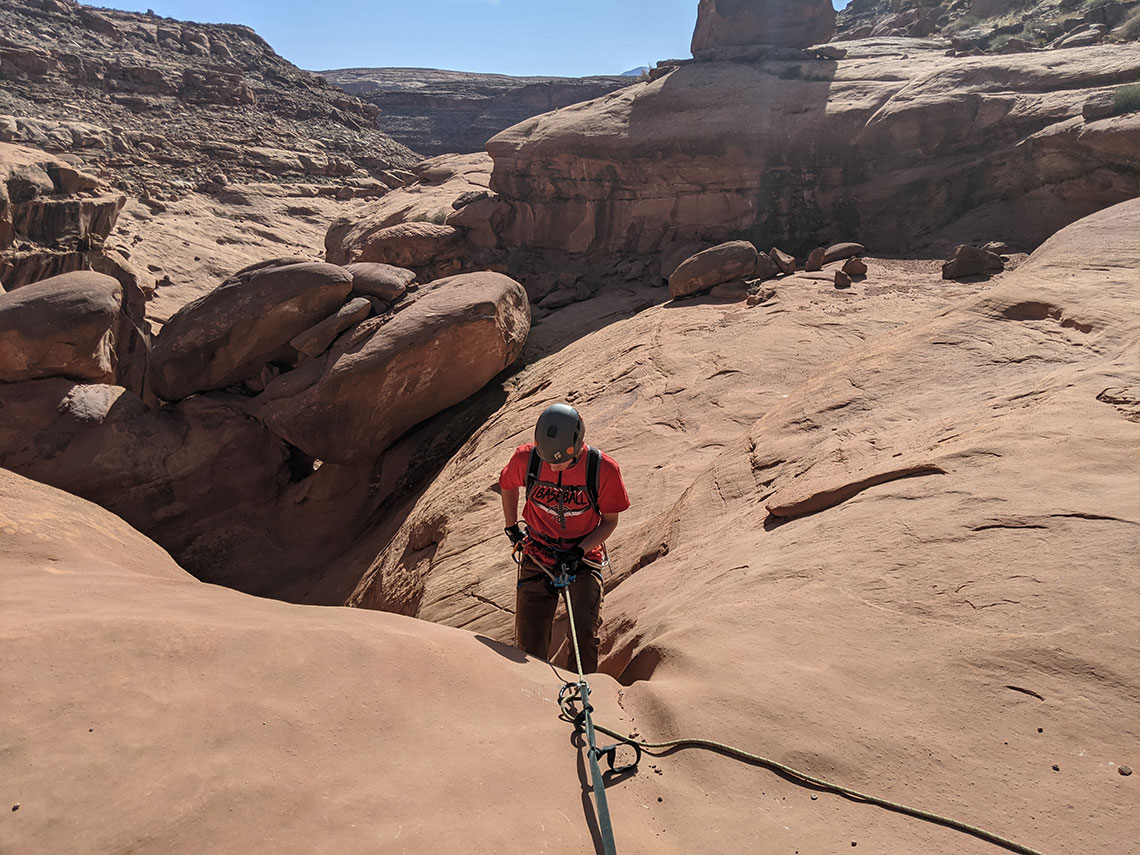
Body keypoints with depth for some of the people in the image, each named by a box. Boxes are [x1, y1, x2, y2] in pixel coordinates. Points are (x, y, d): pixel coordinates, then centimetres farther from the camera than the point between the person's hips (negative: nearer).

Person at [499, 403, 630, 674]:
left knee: (585, 636, -14)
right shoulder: (526, 458, -16)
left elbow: (610, 521, -6)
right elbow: (507, 485, 9)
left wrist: (579, 552, -17)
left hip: (584, 557, -1)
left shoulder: (604, 469, -20)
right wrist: (511, 527, 12)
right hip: (538, 557, 2)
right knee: (530, 643, 2)